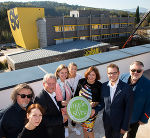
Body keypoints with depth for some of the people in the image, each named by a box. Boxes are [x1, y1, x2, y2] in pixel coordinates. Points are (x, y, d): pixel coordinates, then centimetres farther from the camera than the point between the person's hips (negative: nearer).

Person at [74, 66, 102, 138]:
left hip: (91, 111, -3)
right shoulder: (81, 81, -9)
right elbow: (76, 94, 3)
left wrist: (94, 104, -26)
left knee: (89, 129, 7)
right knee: (84, 126, 23)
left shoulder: (99, 85, -17)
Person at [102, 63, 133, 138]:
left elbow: (128, 109, -16)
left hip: (119, 123, -3)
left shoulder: (126, 88, -21)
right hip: (106, 121, 4)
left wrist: (125, 127, -13)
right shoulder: (104, 86, -8)